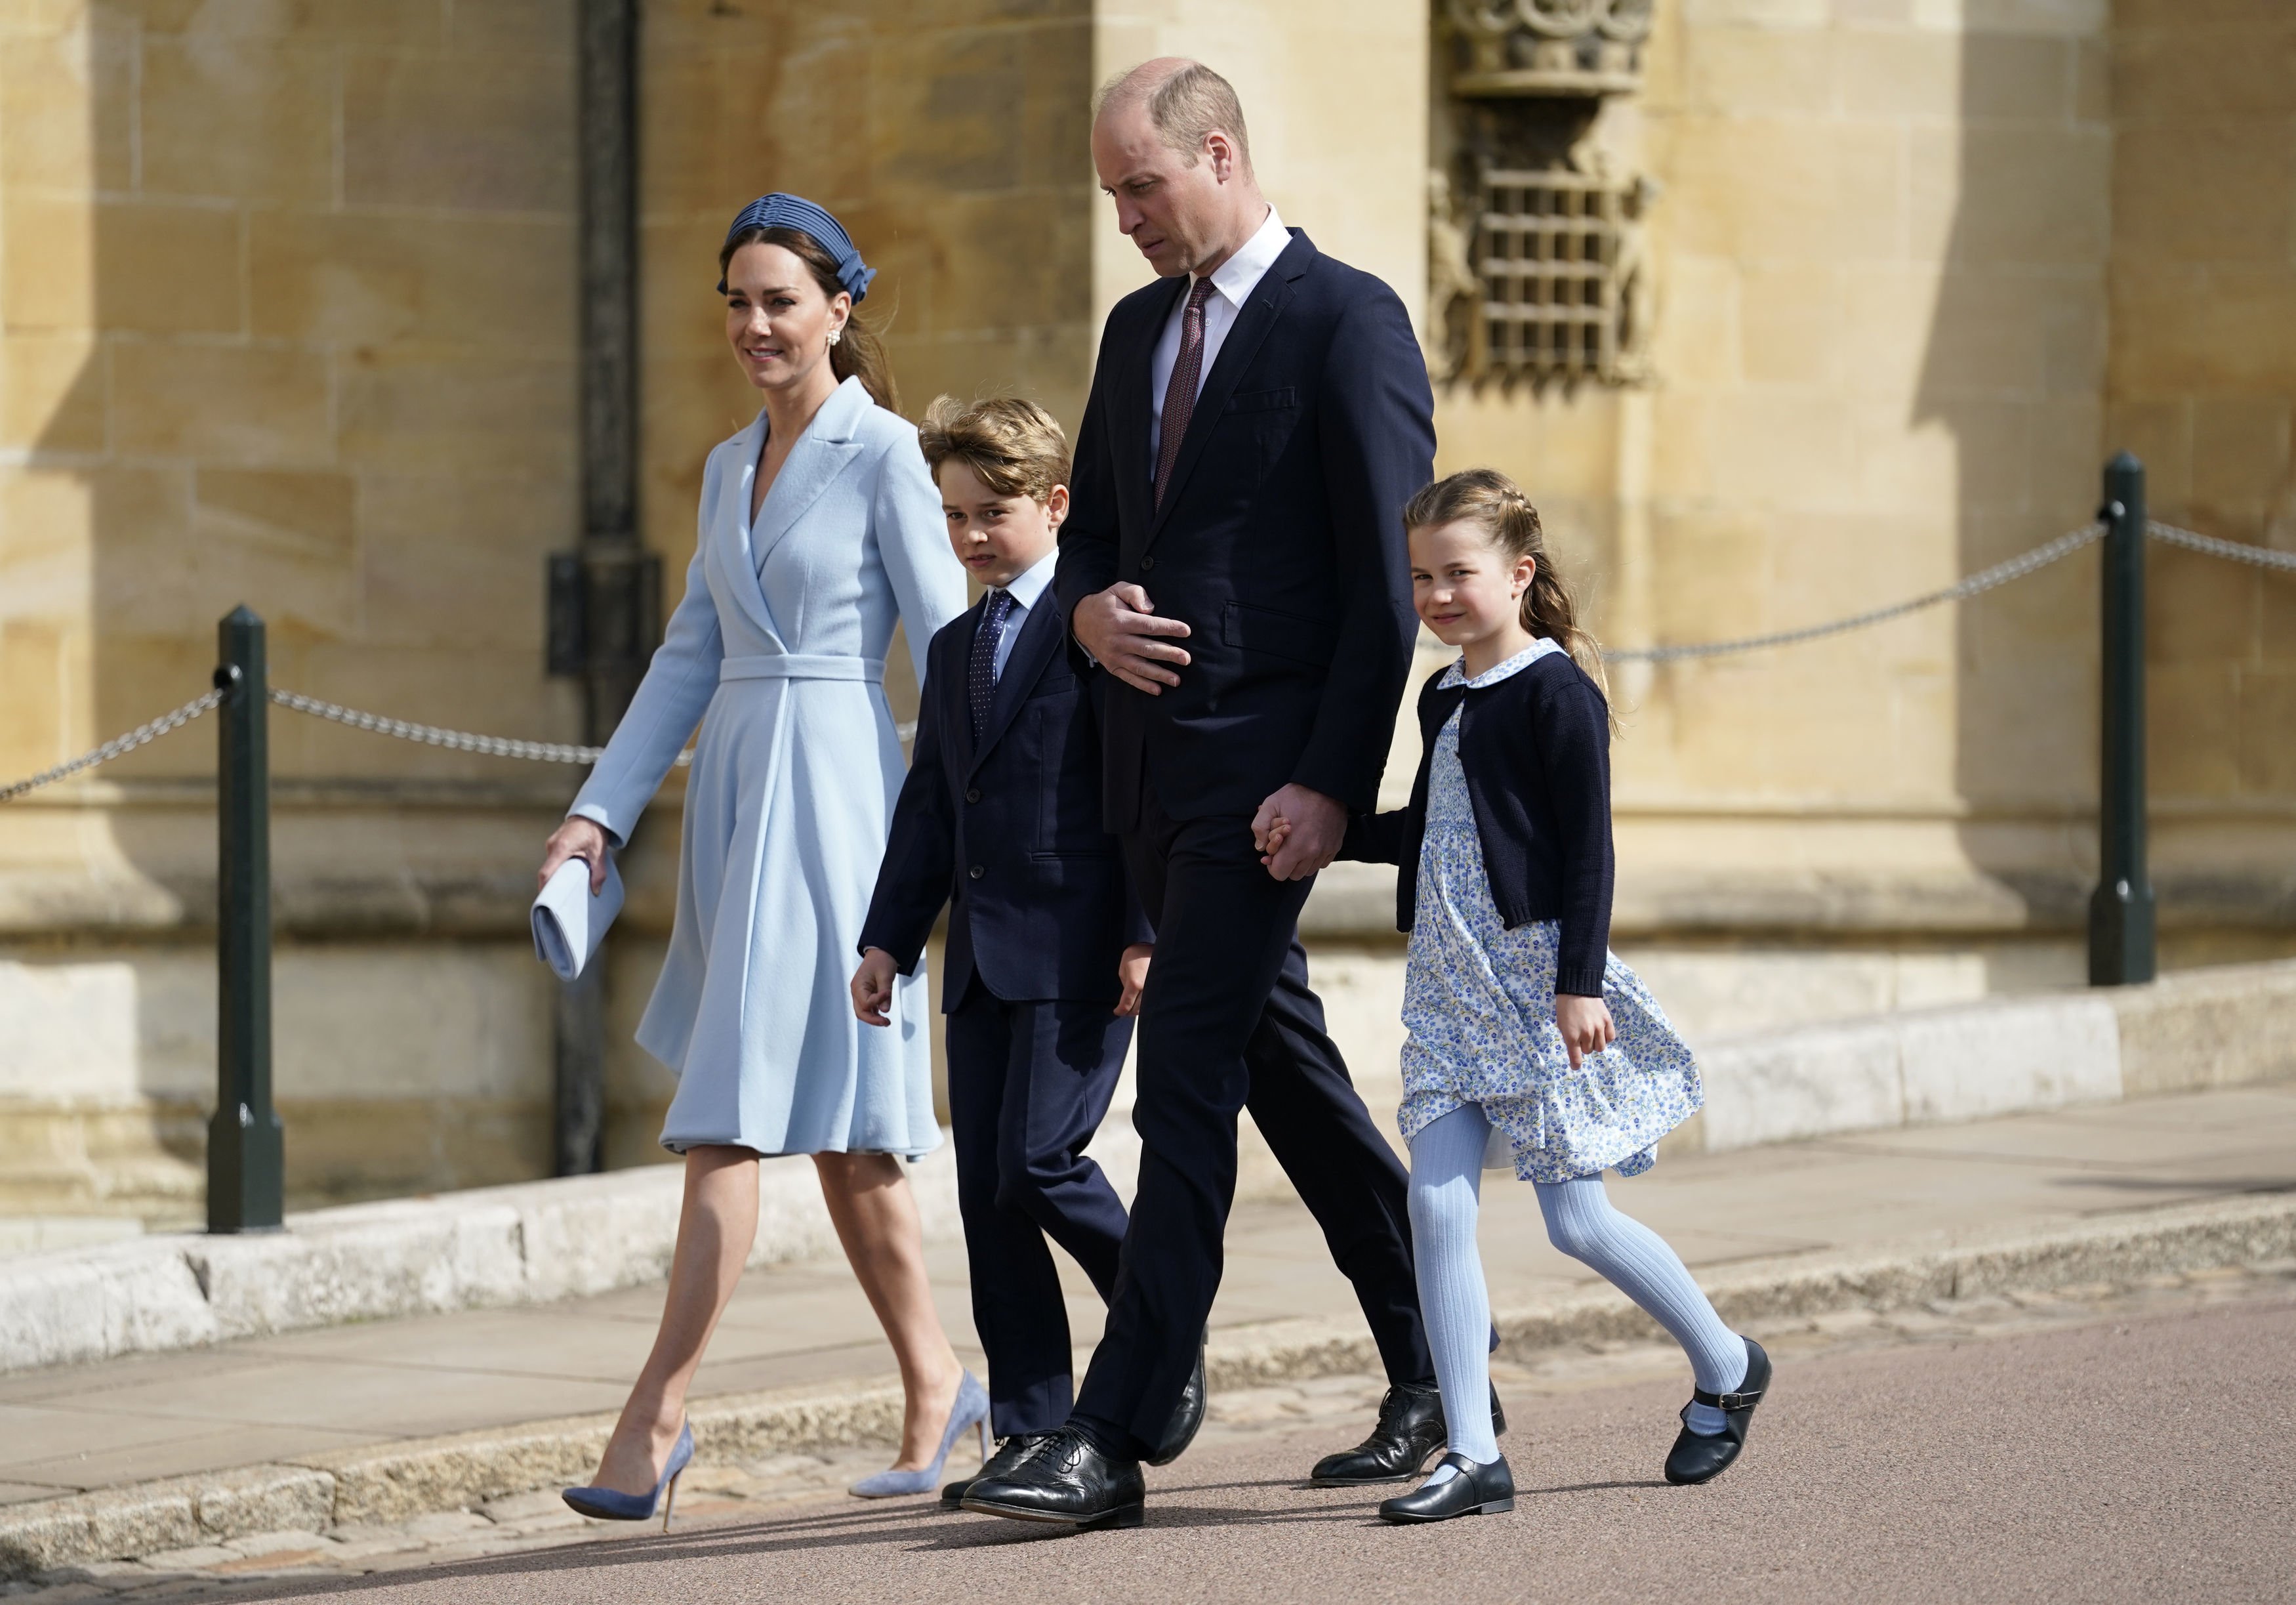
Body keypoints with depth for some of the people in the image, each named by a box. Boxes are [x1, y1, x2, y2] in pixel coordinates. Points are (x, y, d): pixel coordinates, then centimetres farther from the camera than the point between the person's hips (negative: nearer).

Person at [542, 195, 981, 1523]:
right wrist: (604, 809, 9)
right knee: (839, 1132, 11)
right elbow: (692, 657, 17)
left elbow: (952, 649, -7)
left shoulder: (882, 454, -6)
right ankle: (938, 1385, 21)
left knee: (734, 1116, -11)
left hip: (833, 791, -8)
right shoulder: (732, 467, 15)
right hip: (733, 793, 8)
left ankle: (658, 1414, -12)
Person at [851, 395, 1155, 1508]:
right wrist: (888, 939, 13)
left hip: (1079, 950, -8)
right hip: (982, 955, 8)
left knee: (1038, 1165, -16)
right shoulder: (955, 650, 19)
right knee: (986, 1191, 3)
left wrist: (1145, 934, -15)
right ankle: (1031, 1432, 6)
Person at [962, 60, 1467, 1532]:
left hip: (1266, 767, -8)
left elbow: (1387, 578, -12)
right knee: (1282, 1066, 14)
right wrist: (1091, 610, -1)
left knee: (1188, 1088, -11)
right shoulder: (1139, 330, 16)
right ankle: (1435, 1378, 25)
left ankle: (1116, 1439, -13)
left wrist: (1334, 784, -17)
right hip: (1154, 757, 8)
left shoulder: (1348, 321, -9)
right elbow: (1094, 528, 24)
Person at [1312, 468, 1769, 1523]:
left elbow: (1589, 846, -13)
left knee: (1576, 1220, -2)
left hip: (1539, 974, -7)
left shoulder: (1556, 689, -10)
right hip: (1452, 987, 7)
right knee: (1436, 1205, -5)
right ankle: (1472, 1456, -4)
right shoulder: (1444, 700, 13)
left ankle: (1726, 1368, 22)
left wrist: (1581, 981, -19)